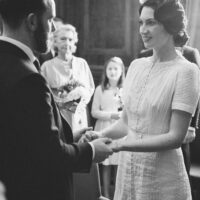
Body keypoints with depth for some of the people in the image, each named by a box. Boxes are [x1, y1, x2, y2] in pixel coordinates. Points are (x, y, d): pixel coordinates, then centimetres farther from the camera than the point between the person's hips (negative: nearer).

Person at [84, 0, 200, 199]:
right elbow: (125, 122, 10)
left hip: (162, 176, -5)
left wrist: (121, 145, -22)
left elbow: (175, 137, -16)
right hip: (127, 168, 5)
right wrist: (101, 135, -8)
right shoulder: (136, 65, 5)